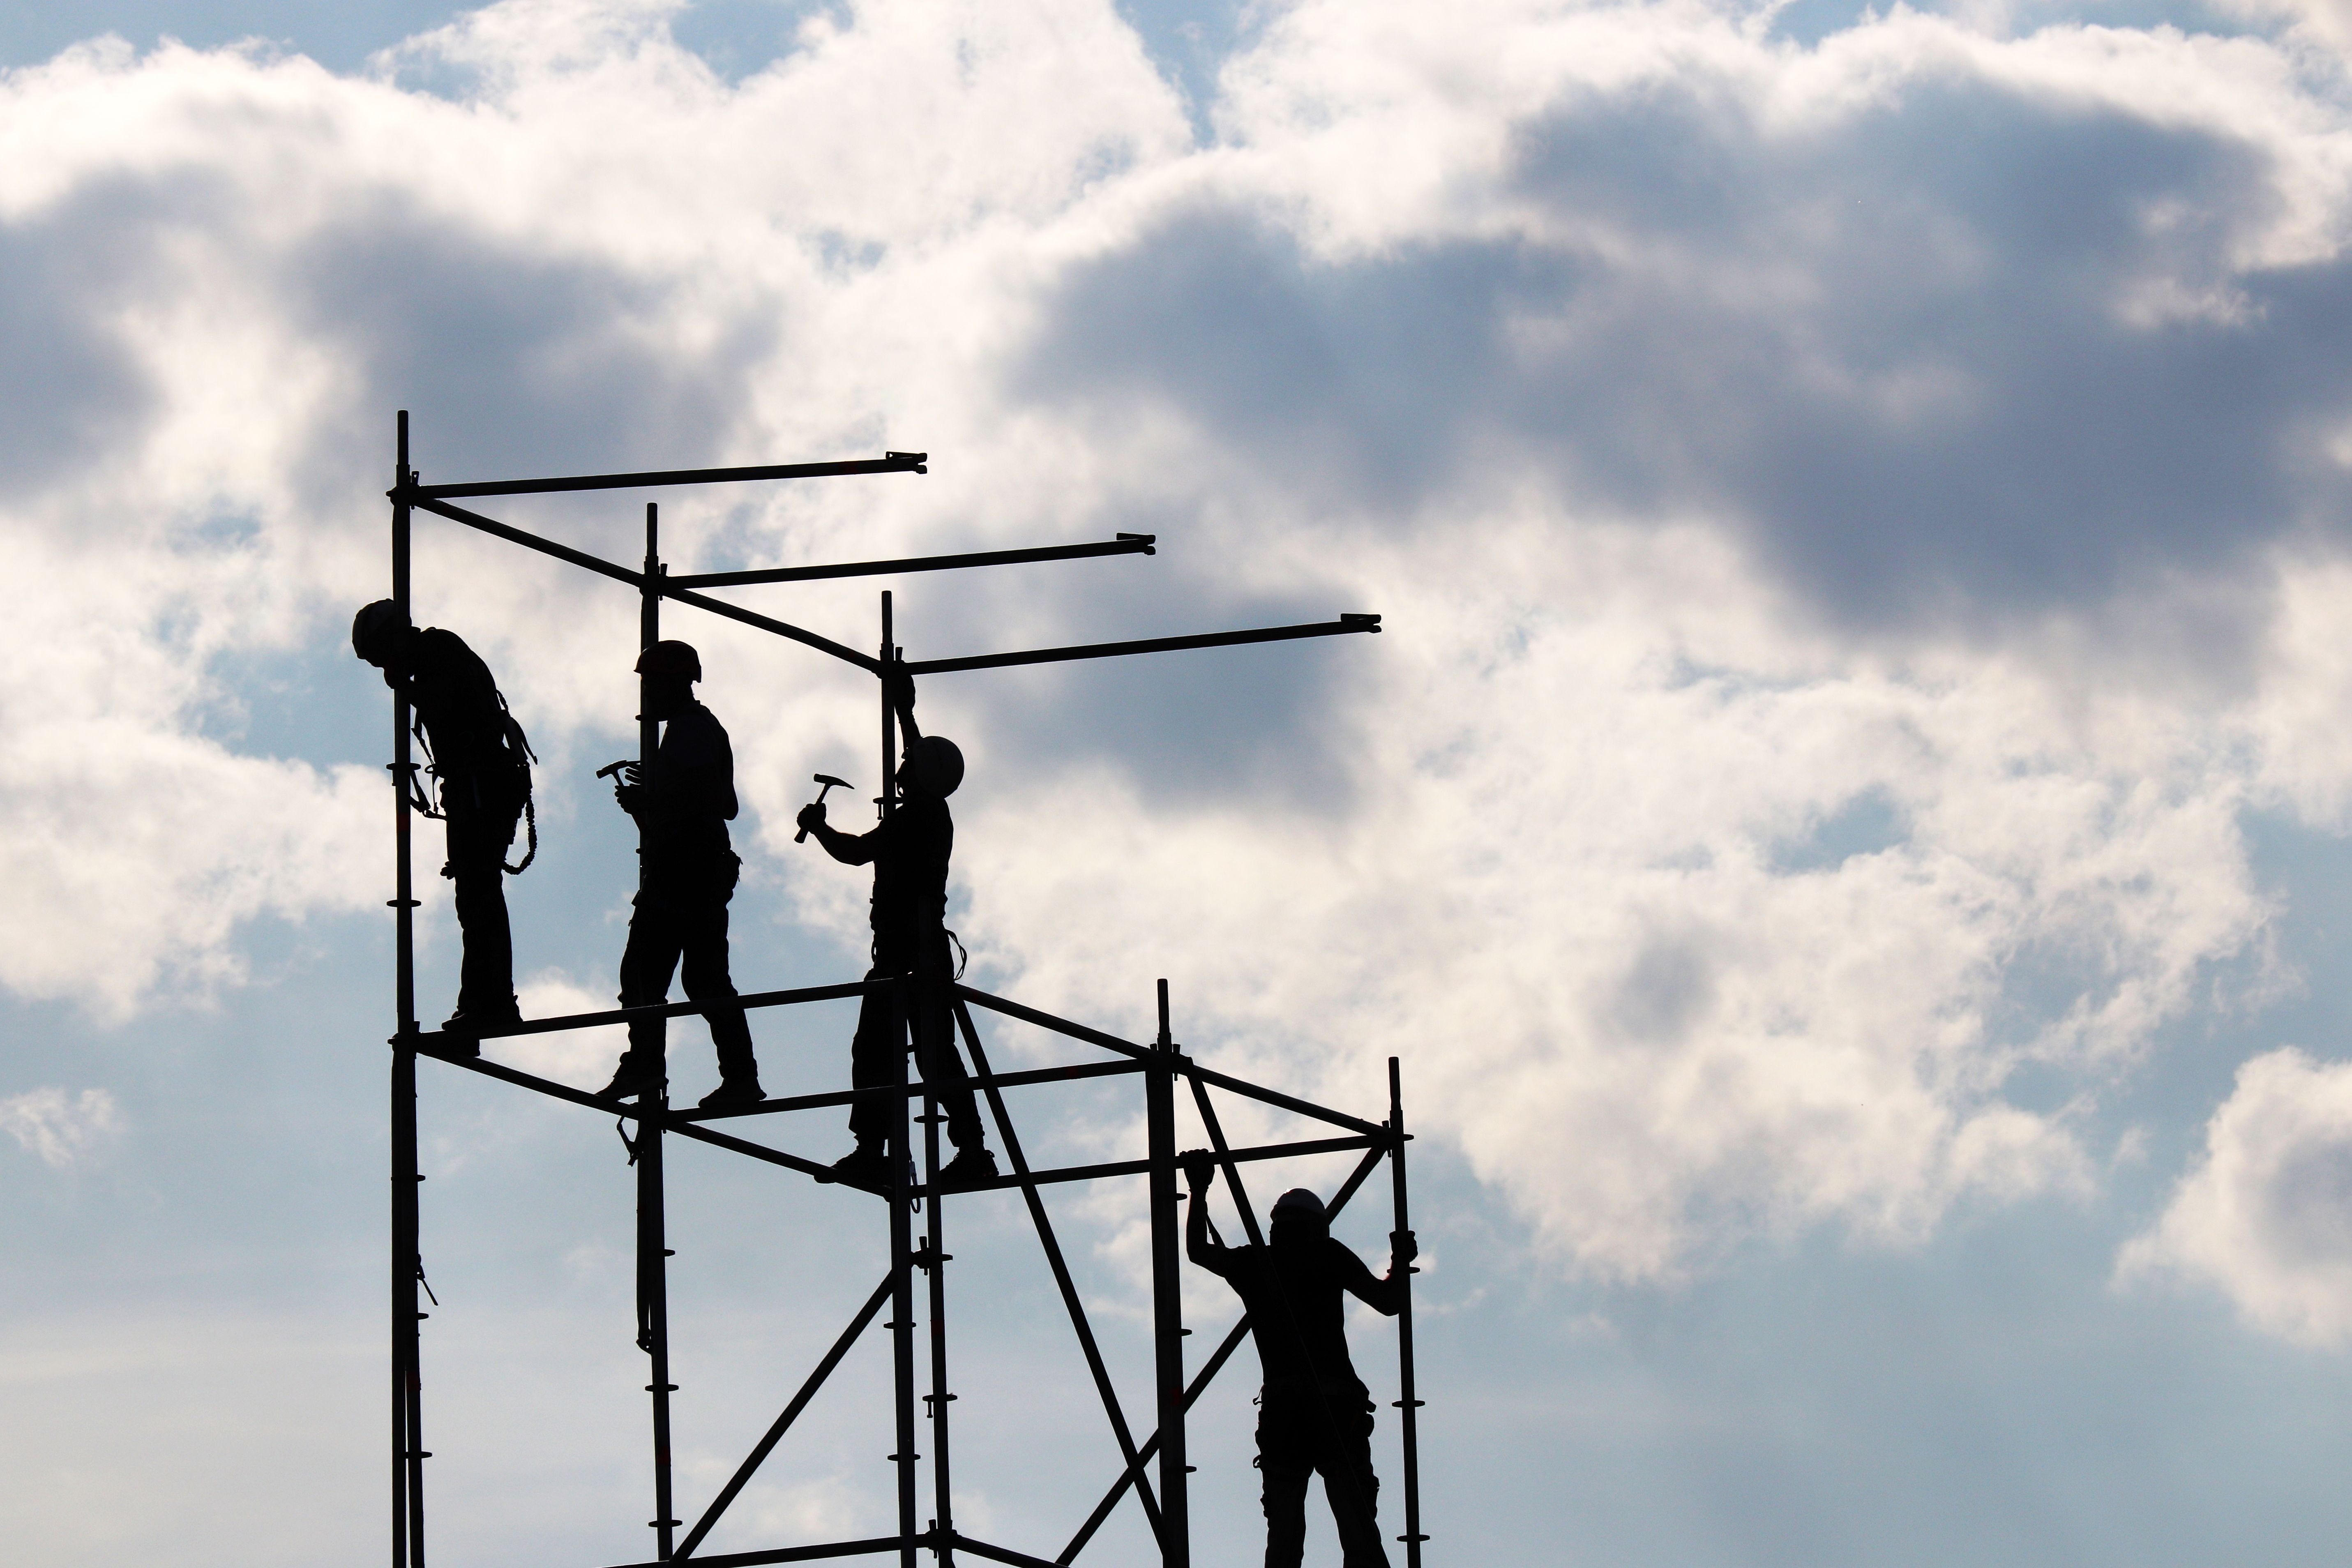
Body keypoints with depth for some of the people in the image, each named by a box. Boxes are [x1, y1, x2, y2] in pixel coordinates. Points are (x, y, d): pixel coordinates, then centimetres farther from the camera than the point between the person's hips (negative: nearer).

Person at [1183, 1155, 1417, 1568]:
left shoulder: (1252, 1262, 14)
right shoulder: (1327, 1256, 5)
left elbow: (1197, 1250, 33)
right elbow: (1389, 1301, 4)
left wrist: (1199, 1192, 45)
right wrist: (1401, 1263, 23)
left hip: (1279, 1406, 2)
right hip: (1337, 1402, -2)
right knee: (1359, 1530, -7)